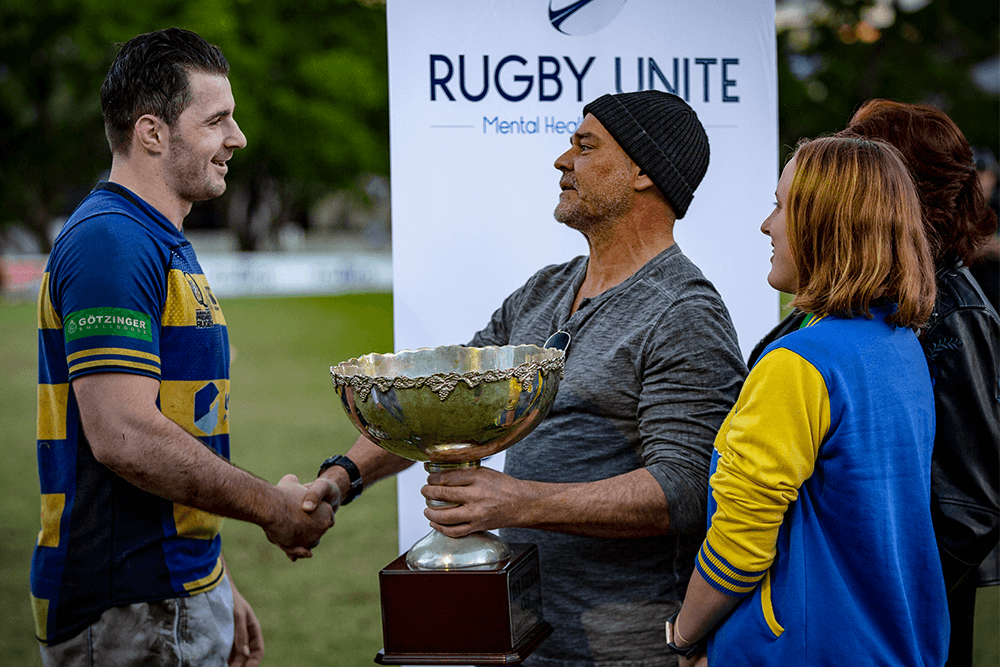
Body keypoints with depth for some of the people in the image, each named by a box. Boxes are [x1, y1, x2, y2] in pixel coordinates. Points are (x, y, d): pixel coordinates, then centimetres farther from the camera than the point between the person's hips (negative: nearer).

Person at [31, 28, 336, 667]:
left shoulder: (169, 248, 16)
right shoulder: (110, 241, -16)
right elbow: (124, 437, -24)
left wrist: (218, 586, 20)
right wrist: (273, 506, -14)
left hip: (183, 596, 9)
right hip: (127, 613, -9)